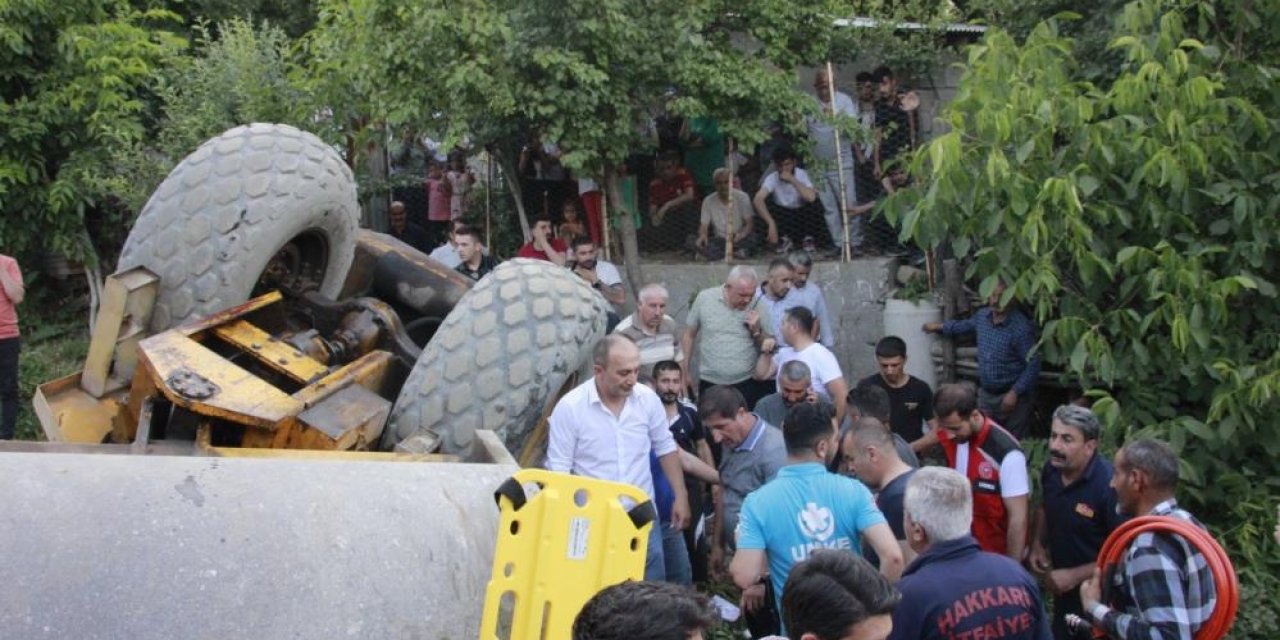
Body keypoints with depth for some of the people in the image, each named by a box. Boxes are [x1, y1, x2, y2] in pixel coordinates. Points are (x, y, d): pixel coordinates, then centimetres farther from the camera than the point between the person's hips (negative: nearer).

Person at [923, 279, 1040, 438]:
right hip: (985, 394, 7)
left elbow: (1033, 364, -18)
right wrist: (940, 327, 33)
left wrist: (1015, 393, -21)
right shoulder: (982, 316, 2)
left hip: (1011, 396, -7)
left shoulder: (1021, 327, -21)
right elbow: (966, 325, 27)